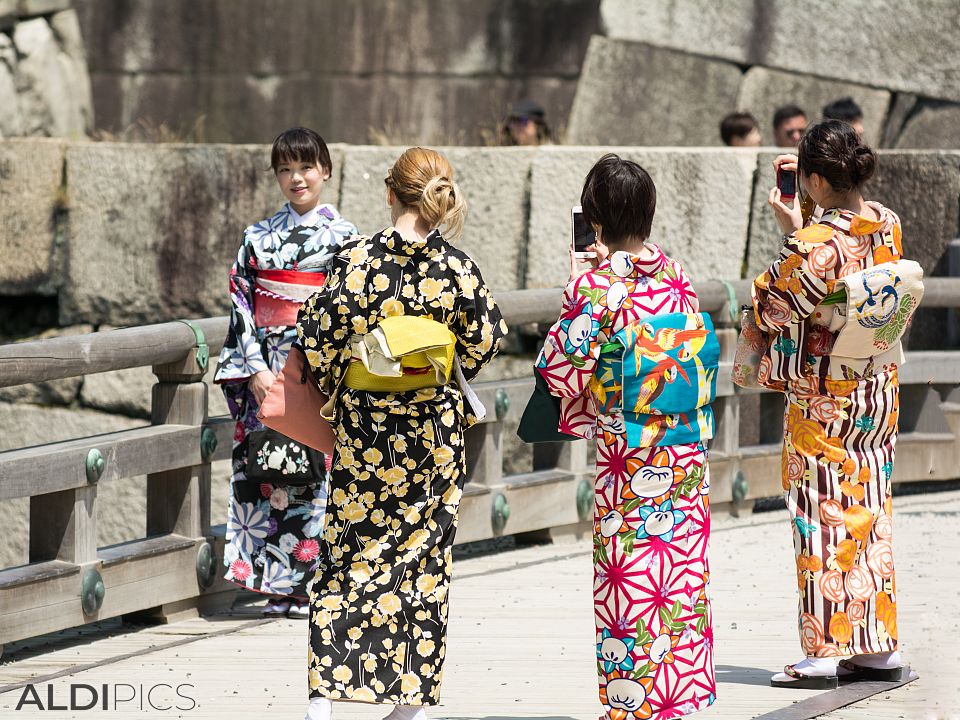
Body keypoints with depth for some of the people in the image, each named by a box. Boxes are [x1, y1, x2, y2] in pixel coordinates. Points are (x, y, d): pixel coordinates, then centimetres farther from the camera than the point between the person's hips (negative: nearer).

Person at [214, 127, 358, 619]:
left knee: (312, 469, -6)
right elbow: (242, 305, 6)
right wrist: (255, 370, -5)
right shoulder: (258, 238, 9)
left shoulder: (344, 237, 2)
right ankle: (278, 588, 5)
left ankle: (303, 584, 1)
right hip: (265, 370, 3)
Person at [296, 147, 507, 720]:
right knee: (424, 555, 10)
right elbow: (487, 336, -1)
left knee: (351, 553, 6)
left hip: (366, 431, -1)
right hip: (436, 434, 1)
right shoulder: (457, 268, -8)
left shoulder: (359, 260, -12)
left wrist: (329, 383, 12)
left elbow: (319, 333, -9)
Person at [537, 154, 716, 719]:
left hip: (625, 447, -5)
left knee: (628, 573, 1)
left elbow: (560, 363, -12)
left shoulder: (595, 284, -14)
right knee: (683, 571, 12)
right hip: (686, 444, 5)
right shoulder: (676, 276, 2)